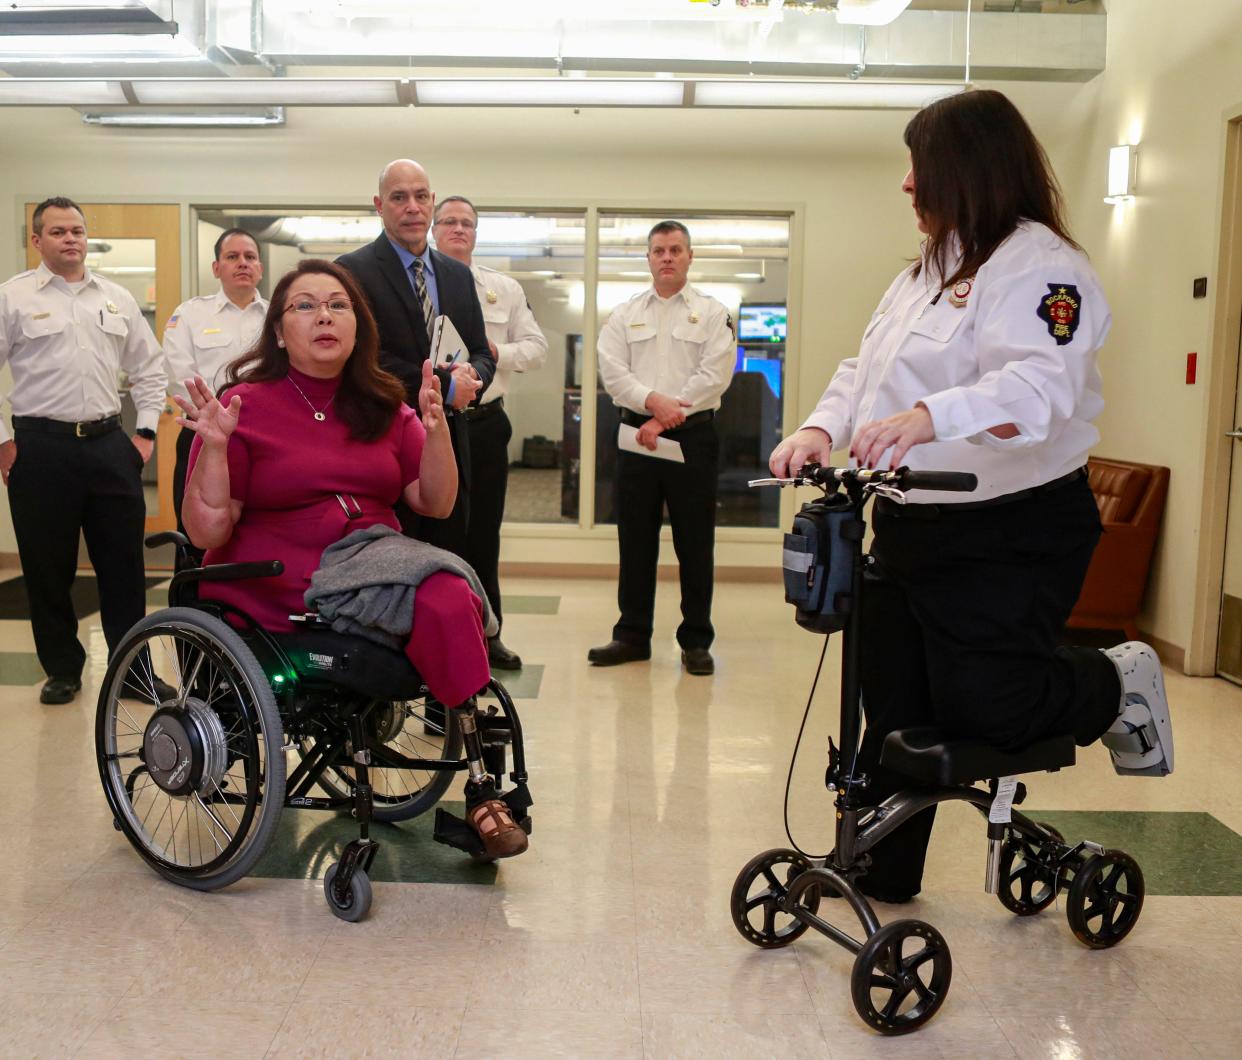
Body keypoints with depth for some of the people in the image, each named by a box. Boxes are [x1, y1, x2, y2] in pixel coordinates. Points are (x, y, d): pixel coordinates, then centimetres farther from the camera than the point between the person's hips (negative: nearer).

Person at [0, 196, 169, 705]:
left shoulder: (117, 298, 11)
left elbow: (149, 368, 17)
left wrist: (146, 430, 9)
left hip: (110, 444, 3)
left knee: (124, 564, 5)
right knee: (48, 567, 5)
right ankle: (62, 670, 20)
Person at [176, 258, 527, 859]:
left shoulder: (382, 406, 13)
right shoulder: (246, 406, -1)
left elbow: (435, 504, 8)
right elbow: (206, 532, -5)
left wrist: (435, 426, -5)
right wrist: (215, 446, -19)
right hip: (280, 594, -5)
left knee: (449, 602, -29)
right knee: (445, 602, -30)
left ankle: (479, 787, -21)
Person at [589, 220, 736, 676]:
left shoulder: (712, 313, 4)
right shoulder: (625, 314, 12)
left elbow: (714, 375, -7)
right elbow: (612, 371, 1)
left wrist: (664, 420, -12)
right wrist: (652, 400, -16)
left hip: (692, 435, -2)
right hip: (636, 433, 3)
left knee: (694, 542, 2)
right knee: (635, 539, 7)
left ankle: (696, 641, 11)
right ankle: (632, 635, 17)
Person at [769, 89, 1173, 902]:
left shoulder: (1037, 262, -13)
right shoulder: (927, 271, 17)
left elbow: (1041, 384, -29)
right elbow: (864, 369, 13)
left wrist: (927, 417, -45)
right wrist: (822, 428, -7)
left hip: (1011, 533, -8)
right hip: (913, 525, 9)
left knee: (981, 705, -7)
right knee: (893, 704, 13)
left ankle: (1119, 686, 22)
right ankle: (879, 869, 28)